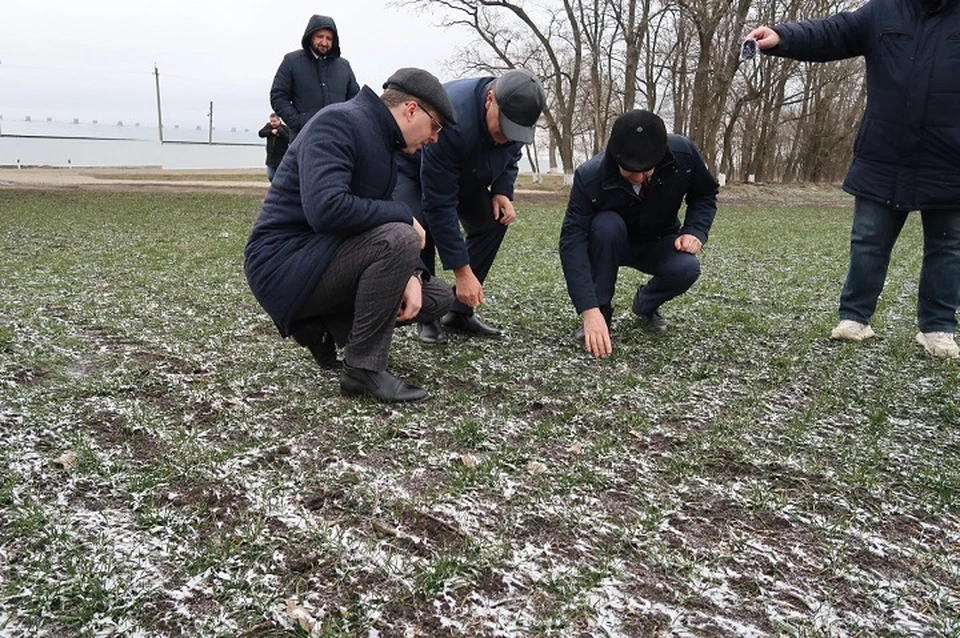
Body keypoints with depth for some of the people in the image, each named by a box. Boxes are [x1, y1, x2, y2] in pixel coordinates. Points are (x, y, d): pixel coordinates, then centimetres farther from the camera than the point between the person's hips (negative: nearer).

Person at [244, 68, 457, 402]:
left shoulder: (382, 146, 14)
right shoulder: (339, 121, -15)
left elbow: (380, 220, 12)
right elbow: (326, 209, -31)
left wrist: (411, 275, -8)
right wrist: (404, 215, -19)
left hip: (320, 260, 9)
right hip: (284, 263, -9)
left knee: (438, 297, 6)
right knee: (397, 239, -31)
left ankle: (323, 324, 12)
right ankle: (363, 370, -19)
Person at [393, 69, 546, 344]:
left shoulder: (516, 113, -22)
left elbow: (511, 156, 3)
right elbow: (439, 206, -41)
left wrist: (502, 191, -19)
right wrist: (462, 272, -39)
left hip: (464, 175, 7)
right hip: (412, 169, -6)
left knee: (493, 222, -10)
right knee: (419, 226, -31)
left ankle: (460, 312, -2)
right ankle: (427, 315, -14)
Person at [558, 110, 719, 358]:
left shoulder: (684, 153, -26)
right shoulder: (590, 176, -34)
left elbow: (705, 195, -5)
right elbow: (573, 240, -38)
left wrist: (695, 231, -24)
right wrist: (589, 309, -47)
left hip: (658, 244, 2)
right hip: (611, 244, -1)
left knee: (686, 269, -30)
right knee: (606, 225, -36)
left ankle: (646, 305, 5)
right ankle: (601, 310, -16)